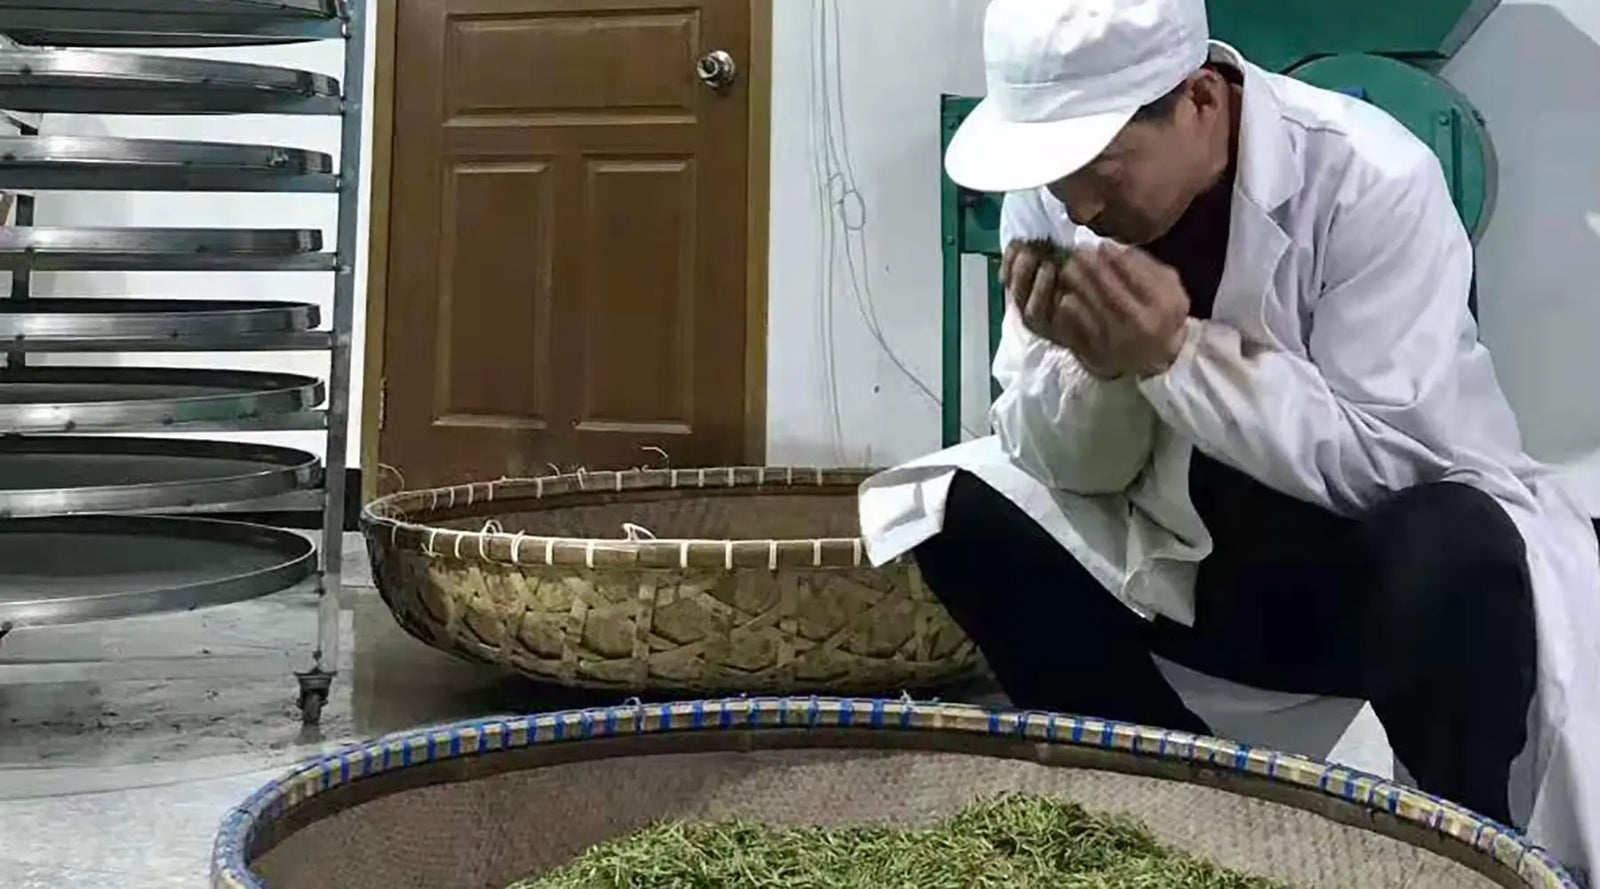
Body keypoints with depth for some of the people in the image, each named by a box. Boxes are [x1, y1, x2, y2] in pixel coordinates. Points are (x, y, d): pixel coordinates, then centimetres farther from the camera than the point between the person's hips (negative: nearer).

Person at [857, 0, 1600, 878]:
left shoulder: (1373, 182, -22)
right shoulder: (1049, 189, -10)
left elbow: (1384, 458, -25)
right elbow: (1066, 468, -8)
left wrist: (1179, 355, -34)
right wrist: (1091, 362, -29)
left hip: (1380, 559, -4)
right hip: (1184, 559, 4)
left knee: (1453, 554, -36)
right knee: (961, 513, -15)